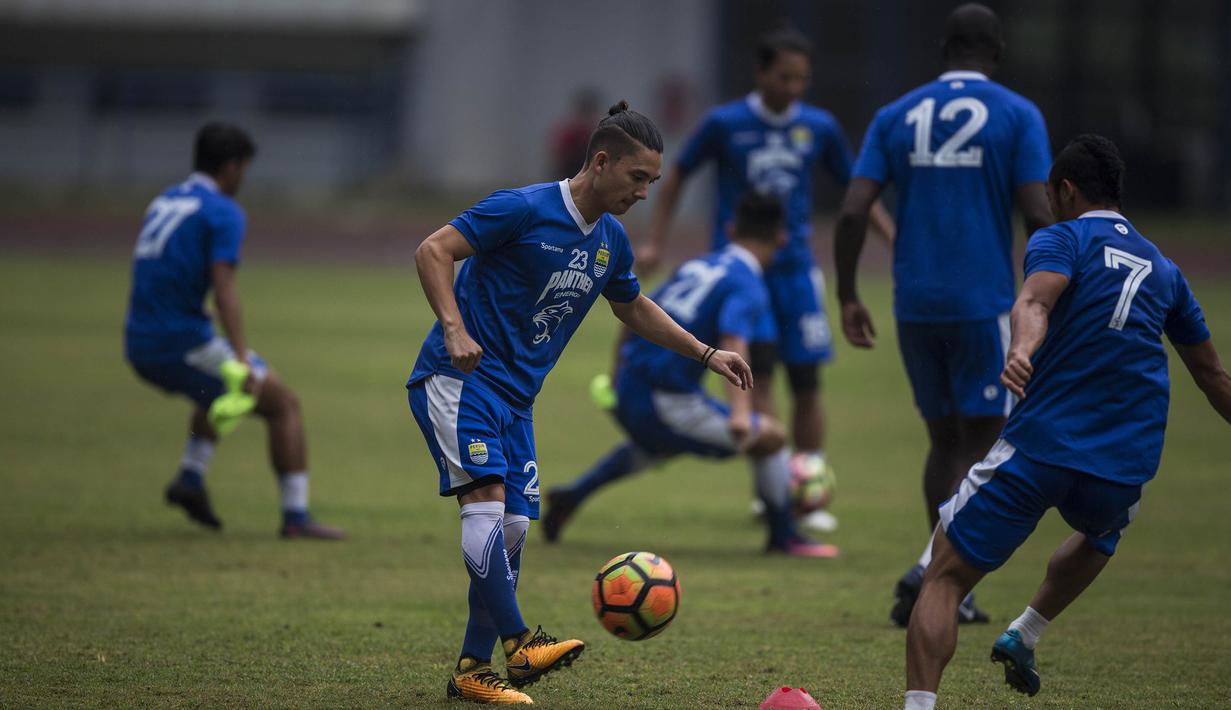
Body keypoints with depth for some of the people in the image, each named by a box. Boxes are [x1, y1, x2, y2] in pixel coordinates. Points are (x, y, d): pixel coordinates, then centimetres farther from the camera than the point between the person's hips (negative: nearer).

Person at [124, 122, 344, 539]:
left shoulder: (163, 203, 17)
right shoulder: (223, 212, -8)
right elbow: (224, 287, -21)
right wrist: (243, 360, -28)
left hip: (139, 347, 8)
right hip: (185, 343, -8)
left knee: (219, 390, 36)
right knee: (284, 406, 6)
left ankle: (191, 477, 18)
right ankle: (295, 516, 0)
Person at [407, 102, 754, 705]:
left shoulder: (611, 241, 10)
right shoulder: (523, 209, -14)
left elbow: (634, 308, 28)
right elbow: (432, 250, -16)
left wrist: (705, 354, 22)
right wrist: (454, 329, -27)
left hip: (514, 398, 8)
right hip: (458, 378, -8)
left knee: (512, 528, 2)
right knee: (486, 498, -23)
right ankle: (517, 644, -28)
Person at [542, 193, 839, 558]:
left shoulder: (695, 266, 15)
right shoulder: (747, 287, -9)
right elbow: (732, 344, -27)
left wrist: (618, 375, 38)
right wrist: (740, 412, -40)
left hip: (628, 391, 8)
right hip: (670, 401, -8)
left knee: (653, 446, 40)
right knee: (770, 437, 2)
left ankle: (572, 495, 35)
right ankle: (784, 537, 11)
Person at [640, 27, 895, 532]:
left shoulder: (820, 128, 2)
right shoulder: (725, 124, -4)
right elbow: (677, 176, 8)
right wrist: (655, 243, 5)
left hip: (794, 265, 3)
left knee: (807, 379, 1)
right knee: (759, 361, -17)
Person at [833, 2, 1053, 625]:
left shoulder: (895, 117, 8)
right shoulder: (1017, 116, -2)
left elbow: (852, 212, 0)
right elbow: (1038, 217, -10)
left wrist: (848, 297, 8)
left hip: (915, 307, 4)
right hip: (983, 304, -4)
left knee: (944, 440, 16)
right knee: (980, 445, 2)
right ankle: (930, 568, -18)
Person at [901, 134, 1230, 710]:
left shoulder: (1061, 240, 4)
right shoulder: (1163, 270, 21)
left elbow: (1035, 302, -21)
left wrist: (1022, 352, -40)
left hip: (1041, 445, -5)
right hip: (1125, 466, 5)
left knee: (944, 577, -2)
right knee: (1098, 537, 40)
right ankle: (1025, 635, 29)